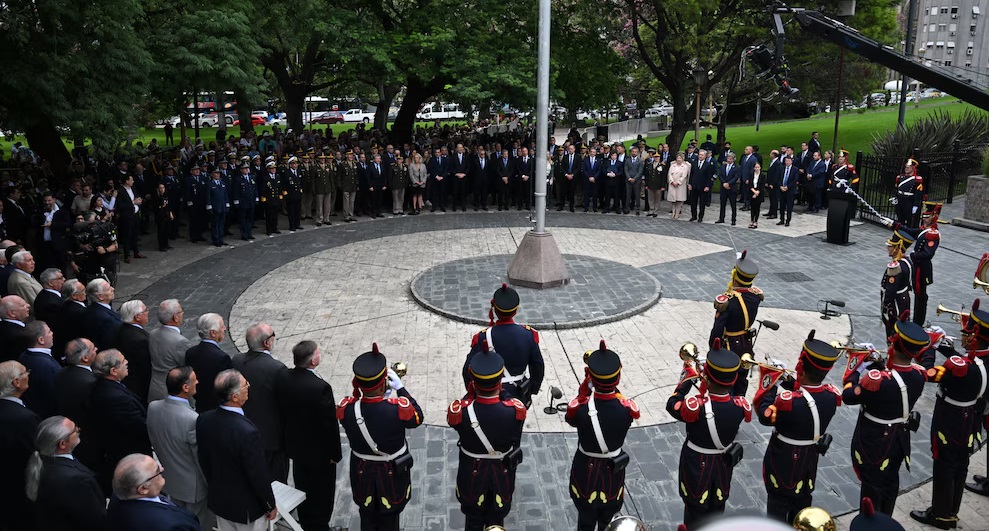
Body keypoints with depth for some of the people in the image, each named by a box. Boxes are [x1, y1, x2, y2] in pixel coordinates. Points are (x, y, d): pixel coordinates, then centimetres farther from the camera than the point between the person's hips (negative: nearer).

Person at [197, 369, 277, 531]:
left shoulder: (203, 420, -13)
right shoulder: (247, 432, -34)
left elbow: (203, 459, 3)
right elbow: (259, 475, -23)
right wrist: (270, 505, -7)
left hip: (217, 499, 6)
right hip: (247, 506, -6)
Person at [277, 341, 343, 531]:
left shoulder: (284, 377, -13)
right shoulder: (321, 387, -33)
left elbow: (282, 410, 2)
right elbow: (329, 424, -25)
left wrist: (291, 436, 16)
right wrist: (335, 453, -10)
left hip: (295, 446, 7)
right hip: (319, 451, -7)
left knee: (302, 488, 26)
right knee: (322, 493, 16)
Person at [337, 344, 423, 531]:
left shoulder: (345, 408, -26)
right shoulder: (399, 408, -33)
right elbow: (417, 417, -10)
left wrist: (363, 388, -6)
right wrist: (401, 388, -9)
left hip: (362, 473, 2)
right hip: (392, 474, -2)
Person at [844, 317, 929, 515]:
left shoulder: (877, 379, -34)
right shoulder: (919, 374, -14)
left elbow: (848, 397, -22)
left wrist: (857, 369, -11)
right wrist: (879, 366, -5)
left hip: (873, 442, -6)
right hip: (900, 440, 6)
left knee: (872, 486, 11)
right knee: (891, 482, 25)